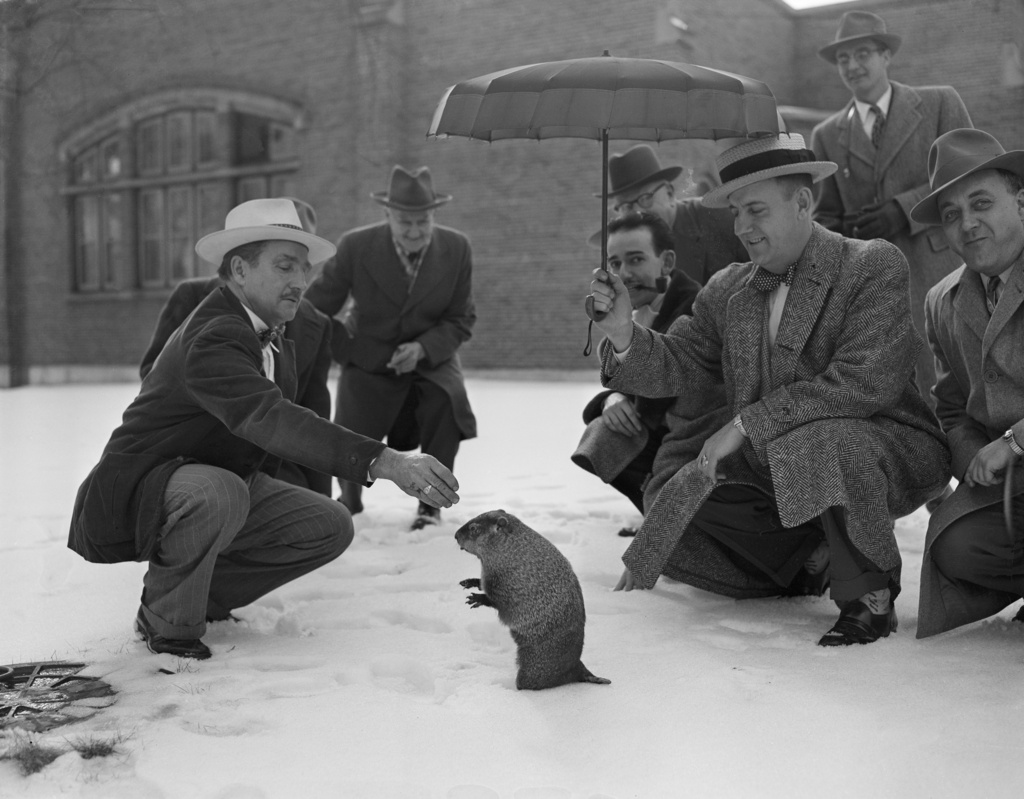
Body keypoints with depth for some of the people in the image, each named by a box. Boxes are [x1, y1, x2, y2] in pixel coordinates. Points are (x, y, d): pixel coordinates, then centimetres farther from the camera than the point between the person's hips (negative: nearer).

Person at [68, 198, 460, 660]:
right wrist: (383, 463, -52)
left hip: (228, 485, 9)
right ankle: (168, 622, -13)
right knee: (220, 493, -39)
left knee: (330, 527, -6)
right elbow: (269, 418, -44)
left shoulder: (276, 342, 4)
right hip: (137, 495, -8)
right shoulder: (212, 338, -27)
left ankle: (204, 597, 7)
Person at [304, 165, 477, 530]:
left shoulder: (457, 248, -10)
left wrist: (422, 348, -21)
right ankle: (350, 498, 29)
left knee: (447, 403, -31)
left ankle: (430, 504, -8)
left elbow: (461, 319, -5)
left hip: (431, 356, 1)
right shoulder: (356, 246, -14)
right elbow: (315, 307, -4)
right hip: (369, 360, 0)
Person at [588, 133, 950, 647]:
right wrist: (624, 335, -18)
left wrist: (747, 423, -23)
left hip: (884, 452, -6)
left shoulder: (875, 267, -11)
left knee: (822, 443, -37)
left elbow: (865, 382, -23)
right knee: (681, 487, -11)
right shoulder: (726, 290, 7)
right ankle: (801, 562, 13)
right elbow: (676, 367, 4)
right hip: (772, 464, 6)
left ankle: (871, 596, -12)